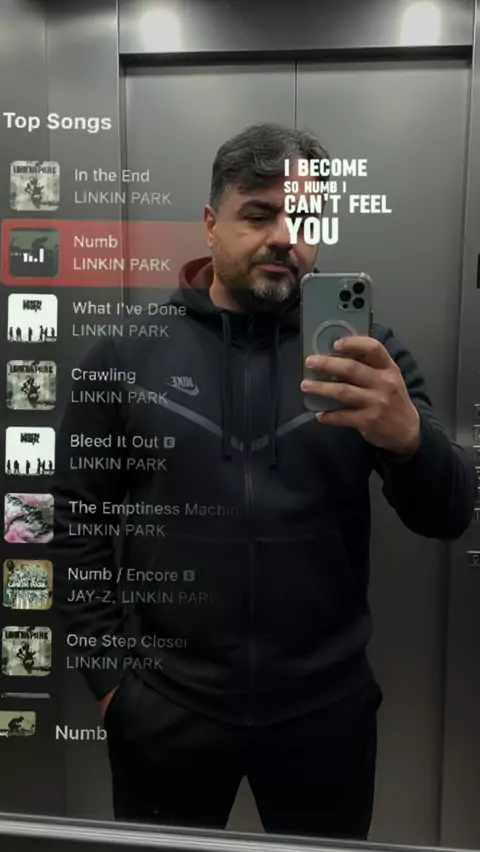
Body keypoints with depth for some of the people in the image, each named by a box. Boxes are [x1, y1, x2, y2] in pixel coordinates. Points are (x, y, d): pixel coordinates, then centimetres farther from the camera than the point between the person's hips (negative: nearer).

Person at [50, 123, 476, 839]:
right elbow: (77, 519, 0)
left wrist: (407, 437, -28)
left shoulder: (365, 351, -4)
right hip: (164, 711, 0)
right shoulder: (127, 354, -5)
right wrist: (110, 673, -2)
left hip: (326, 709, 1)